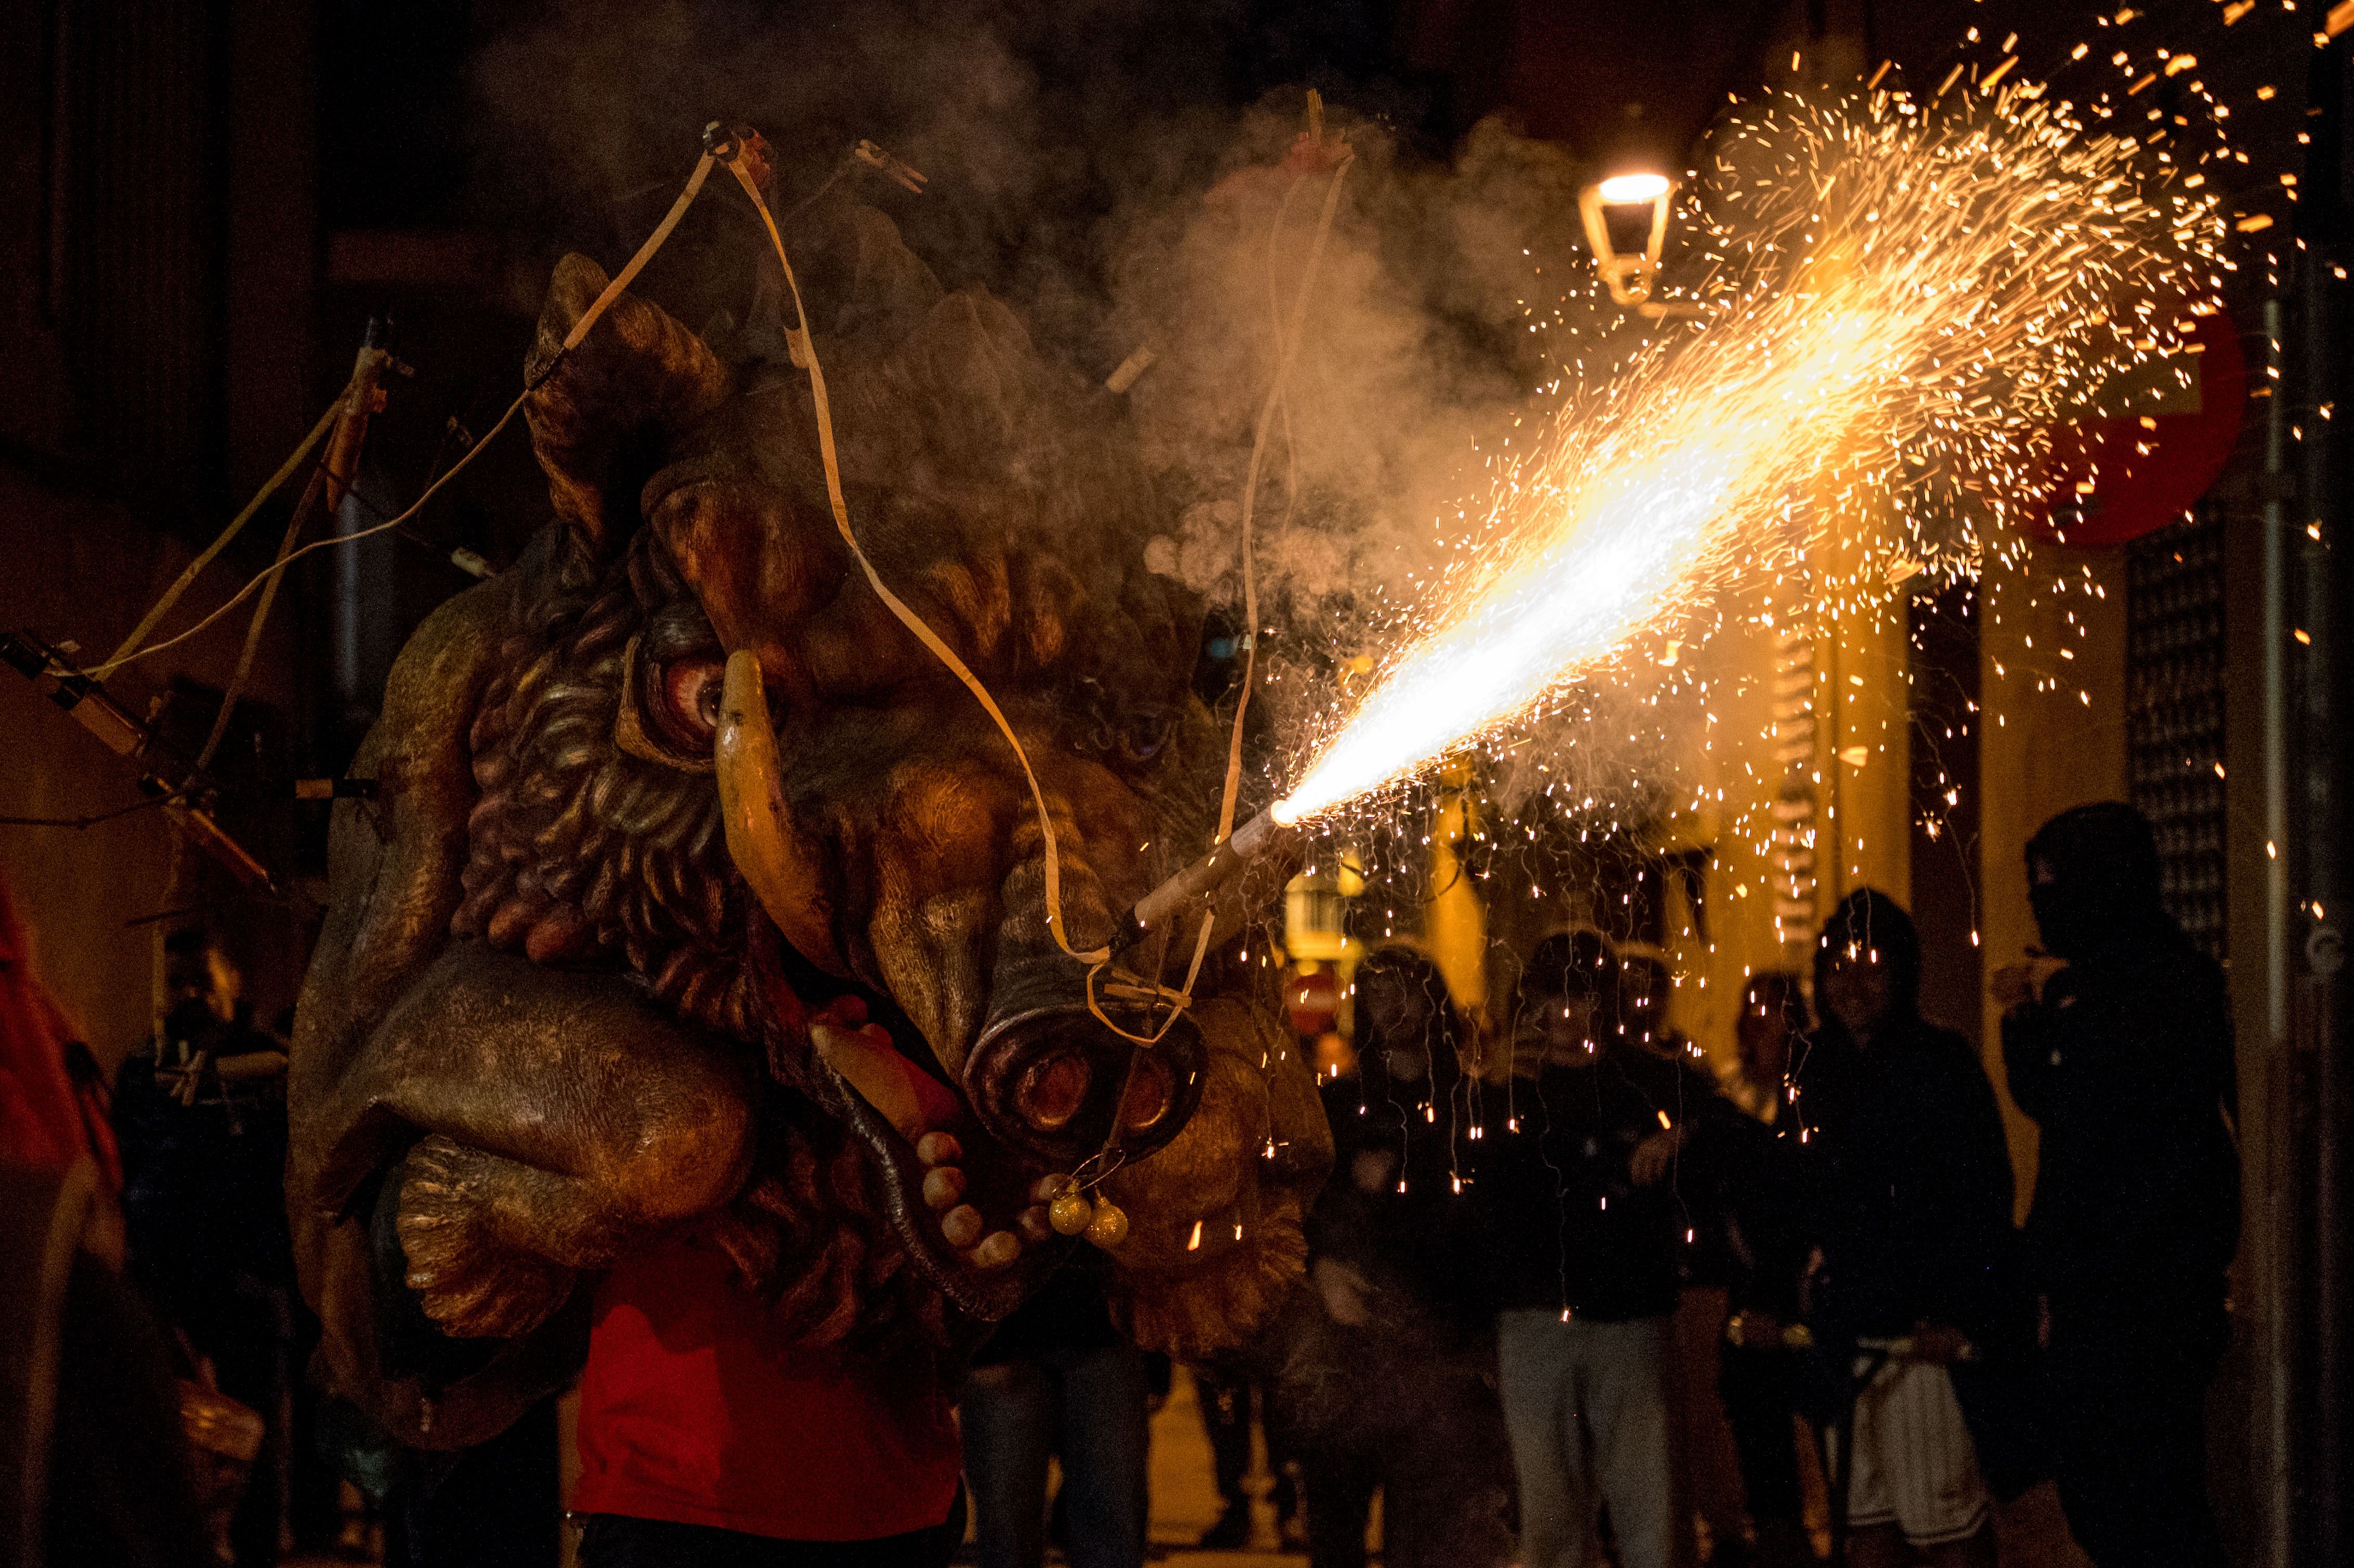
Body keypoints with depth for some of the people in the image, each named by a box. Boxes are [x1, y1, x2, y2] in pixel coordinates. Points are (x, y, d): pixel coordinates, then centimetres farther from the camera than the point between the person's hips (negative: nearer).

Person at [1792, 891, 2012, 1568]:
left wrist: (1956, 1311, -18)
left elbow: (1986, 1195, -10)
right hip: (1849, 1328, 7)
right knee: (1865, 1513, 9)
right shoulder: (1822, 1068, 14)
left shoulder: (1941, 1062, -5)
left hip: (1926, 1329, -7)